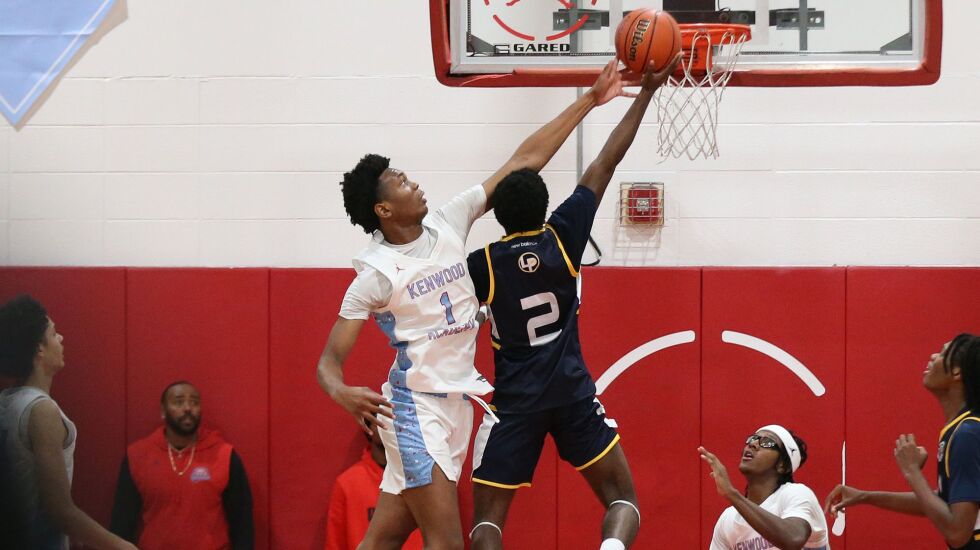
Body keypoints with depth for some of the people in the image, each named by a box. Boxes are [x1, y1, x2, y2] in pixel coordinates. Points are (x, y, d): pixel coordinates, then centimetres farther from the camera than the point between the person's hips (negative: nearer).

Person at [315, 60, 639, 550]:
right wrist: (342, 392, -35)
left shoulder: (448, 224, 4)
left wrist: (588, 101, 4)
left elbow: (525, 160, 5)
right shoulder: (374, 274, -12)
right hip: (415, 405, -6)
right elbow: (329, 360, -11)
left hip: (456, 402, 6)